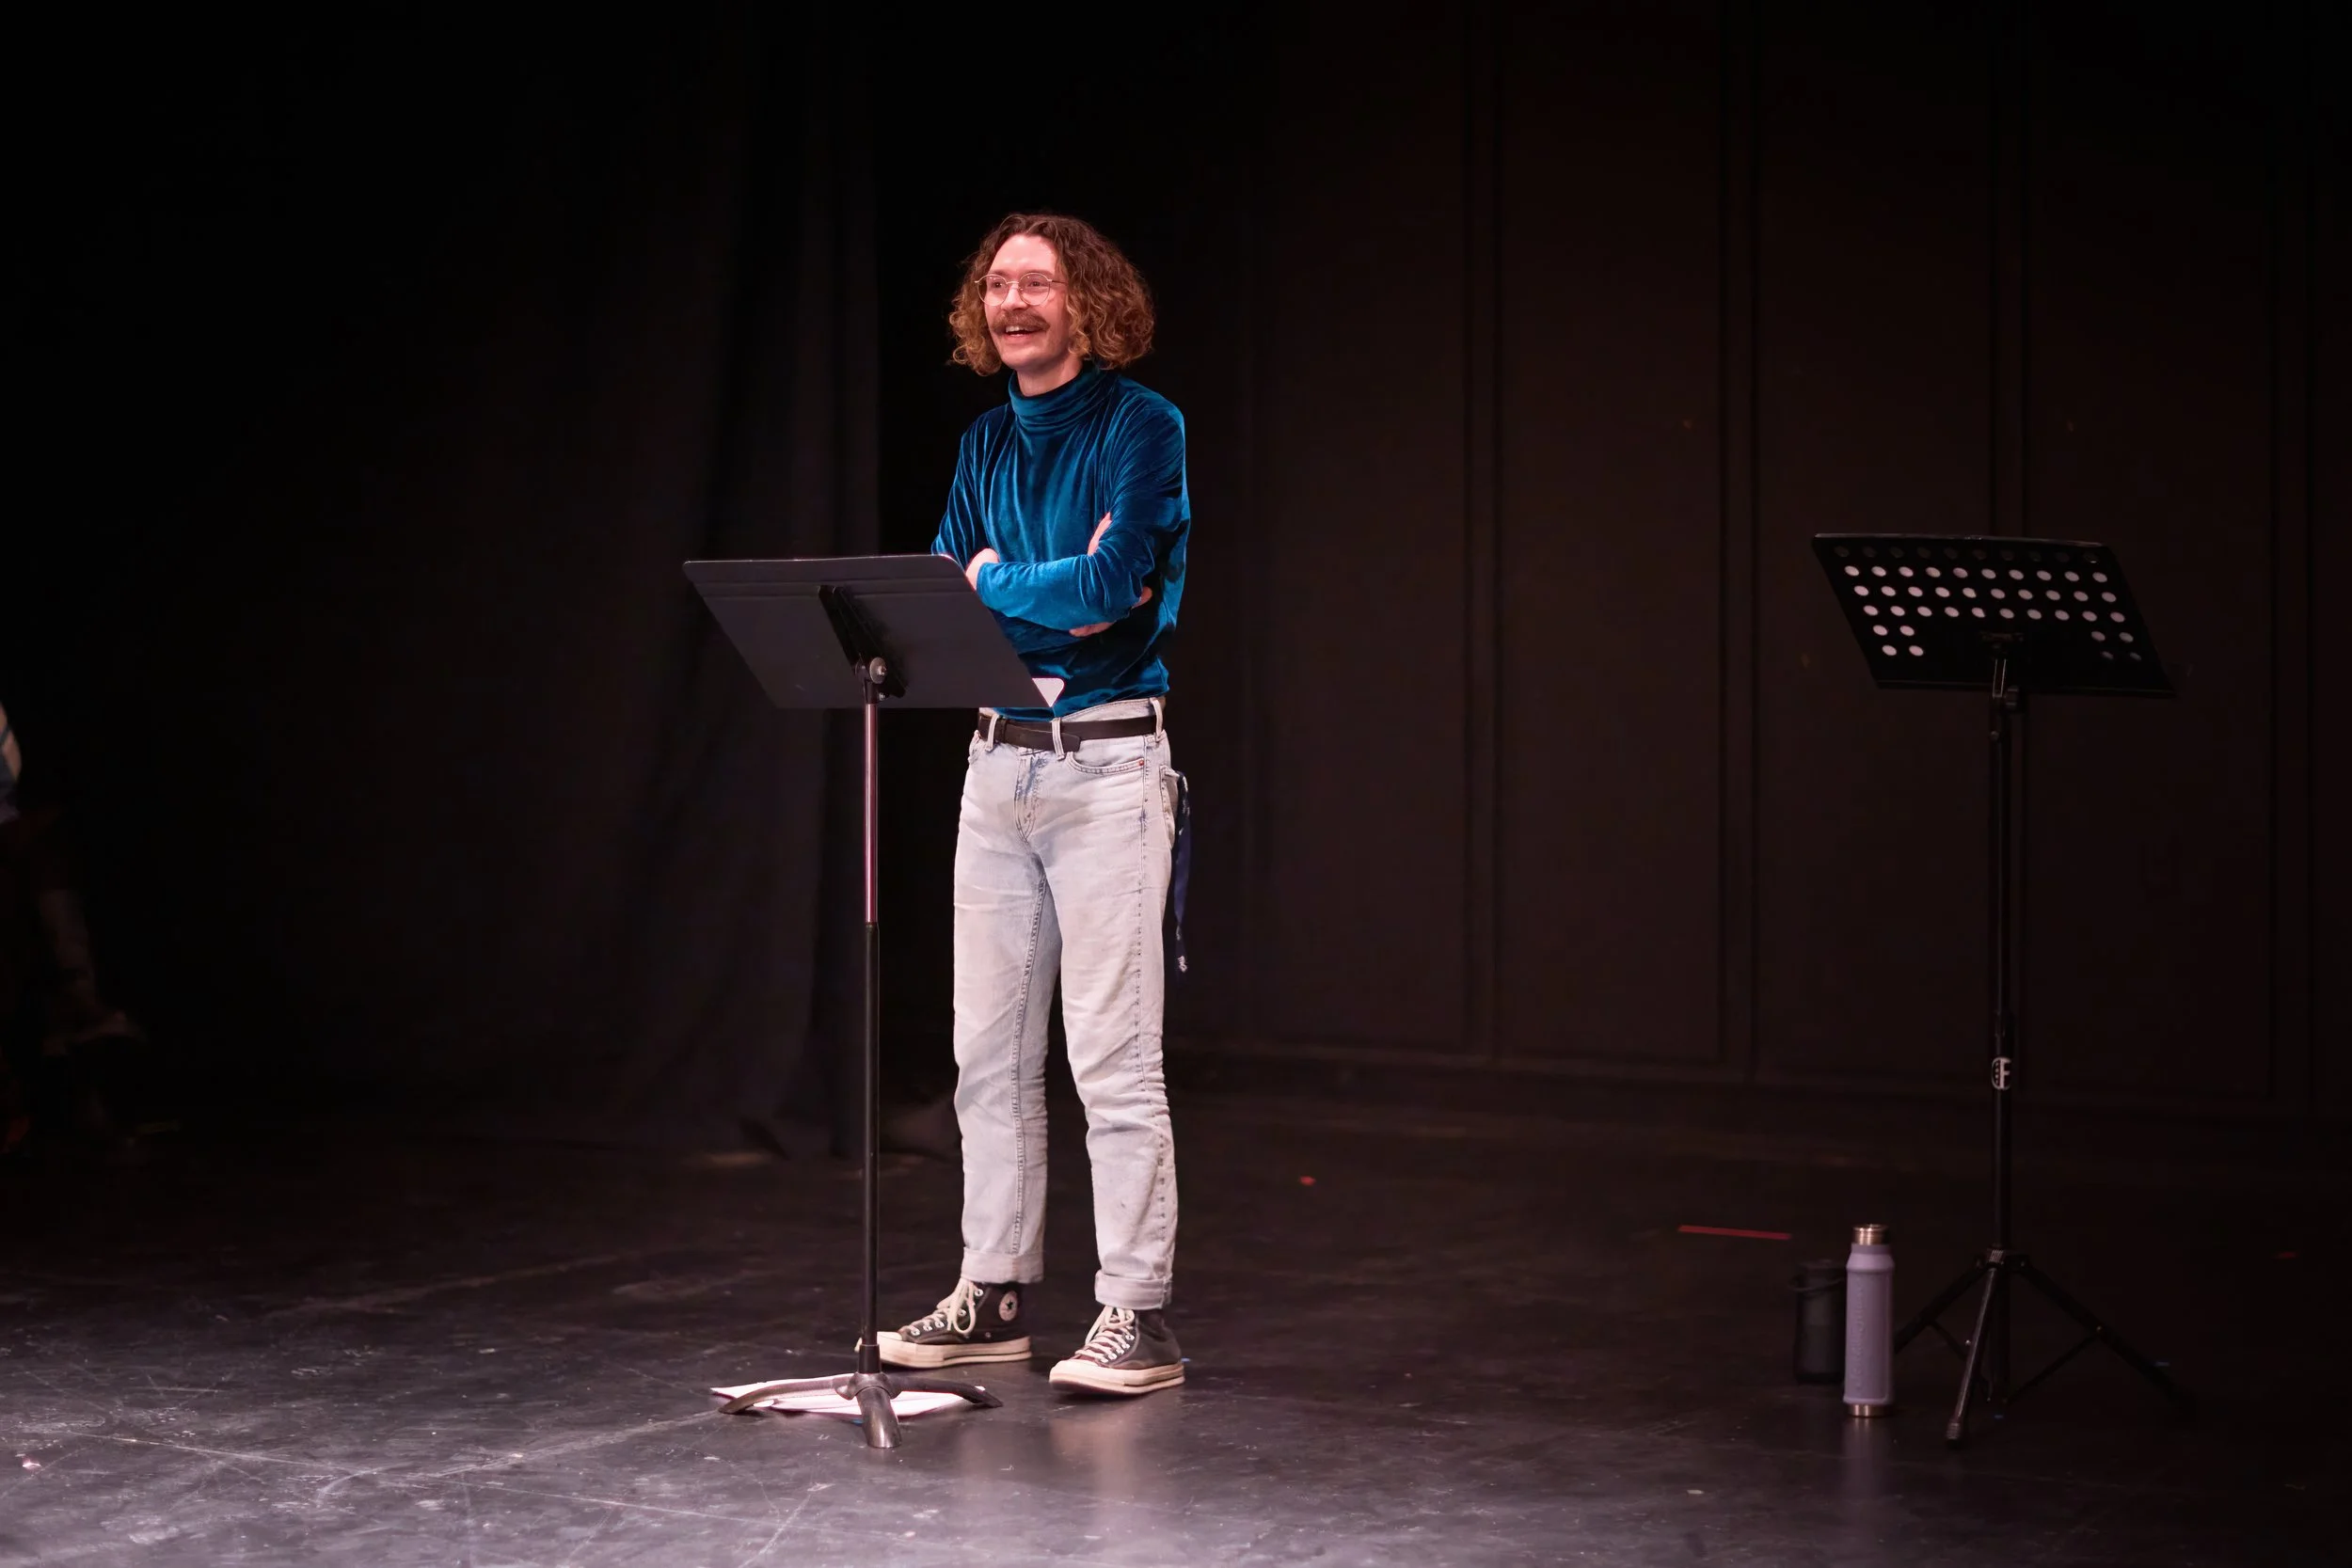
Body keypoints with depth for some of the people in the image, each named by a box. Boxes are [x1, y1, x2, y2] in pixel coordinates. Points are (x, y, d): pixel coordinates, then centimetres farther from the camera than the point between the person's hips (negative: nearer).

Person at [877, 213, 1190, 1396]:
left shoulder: (1140, 426, -6)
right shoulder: (987, 443, 14)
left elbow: (1115, 584, -19)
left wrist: (995, 582, -4)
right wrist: (1056, 593, -9)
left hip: (1107, 759, -7)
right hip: (998, 757, 7)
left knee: (1113, 1057, -8)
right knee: (990, 1049, 10)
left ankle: (1137, 1315, -3)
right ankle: (994, 1294, 19)